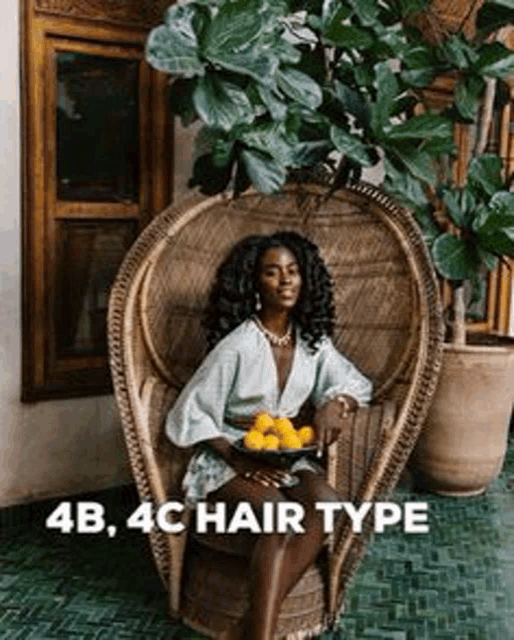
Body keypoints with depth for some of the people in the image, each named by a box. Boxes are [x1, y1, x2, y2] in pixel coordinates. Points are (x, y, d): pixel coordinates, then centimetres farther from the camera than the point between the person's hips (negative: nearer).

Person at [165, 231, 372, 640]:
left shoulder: (313, 340, 4)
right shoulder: (238, 344, -12)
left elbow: (358, 384, 13)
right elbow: (190, 415, -9)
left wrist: (334, 404, -11)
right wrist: (239, 457, -21)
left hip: (287, 455, 5)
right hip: (229, 459, -5)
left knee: (326, 503, -29)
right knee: (276, 513, -36)